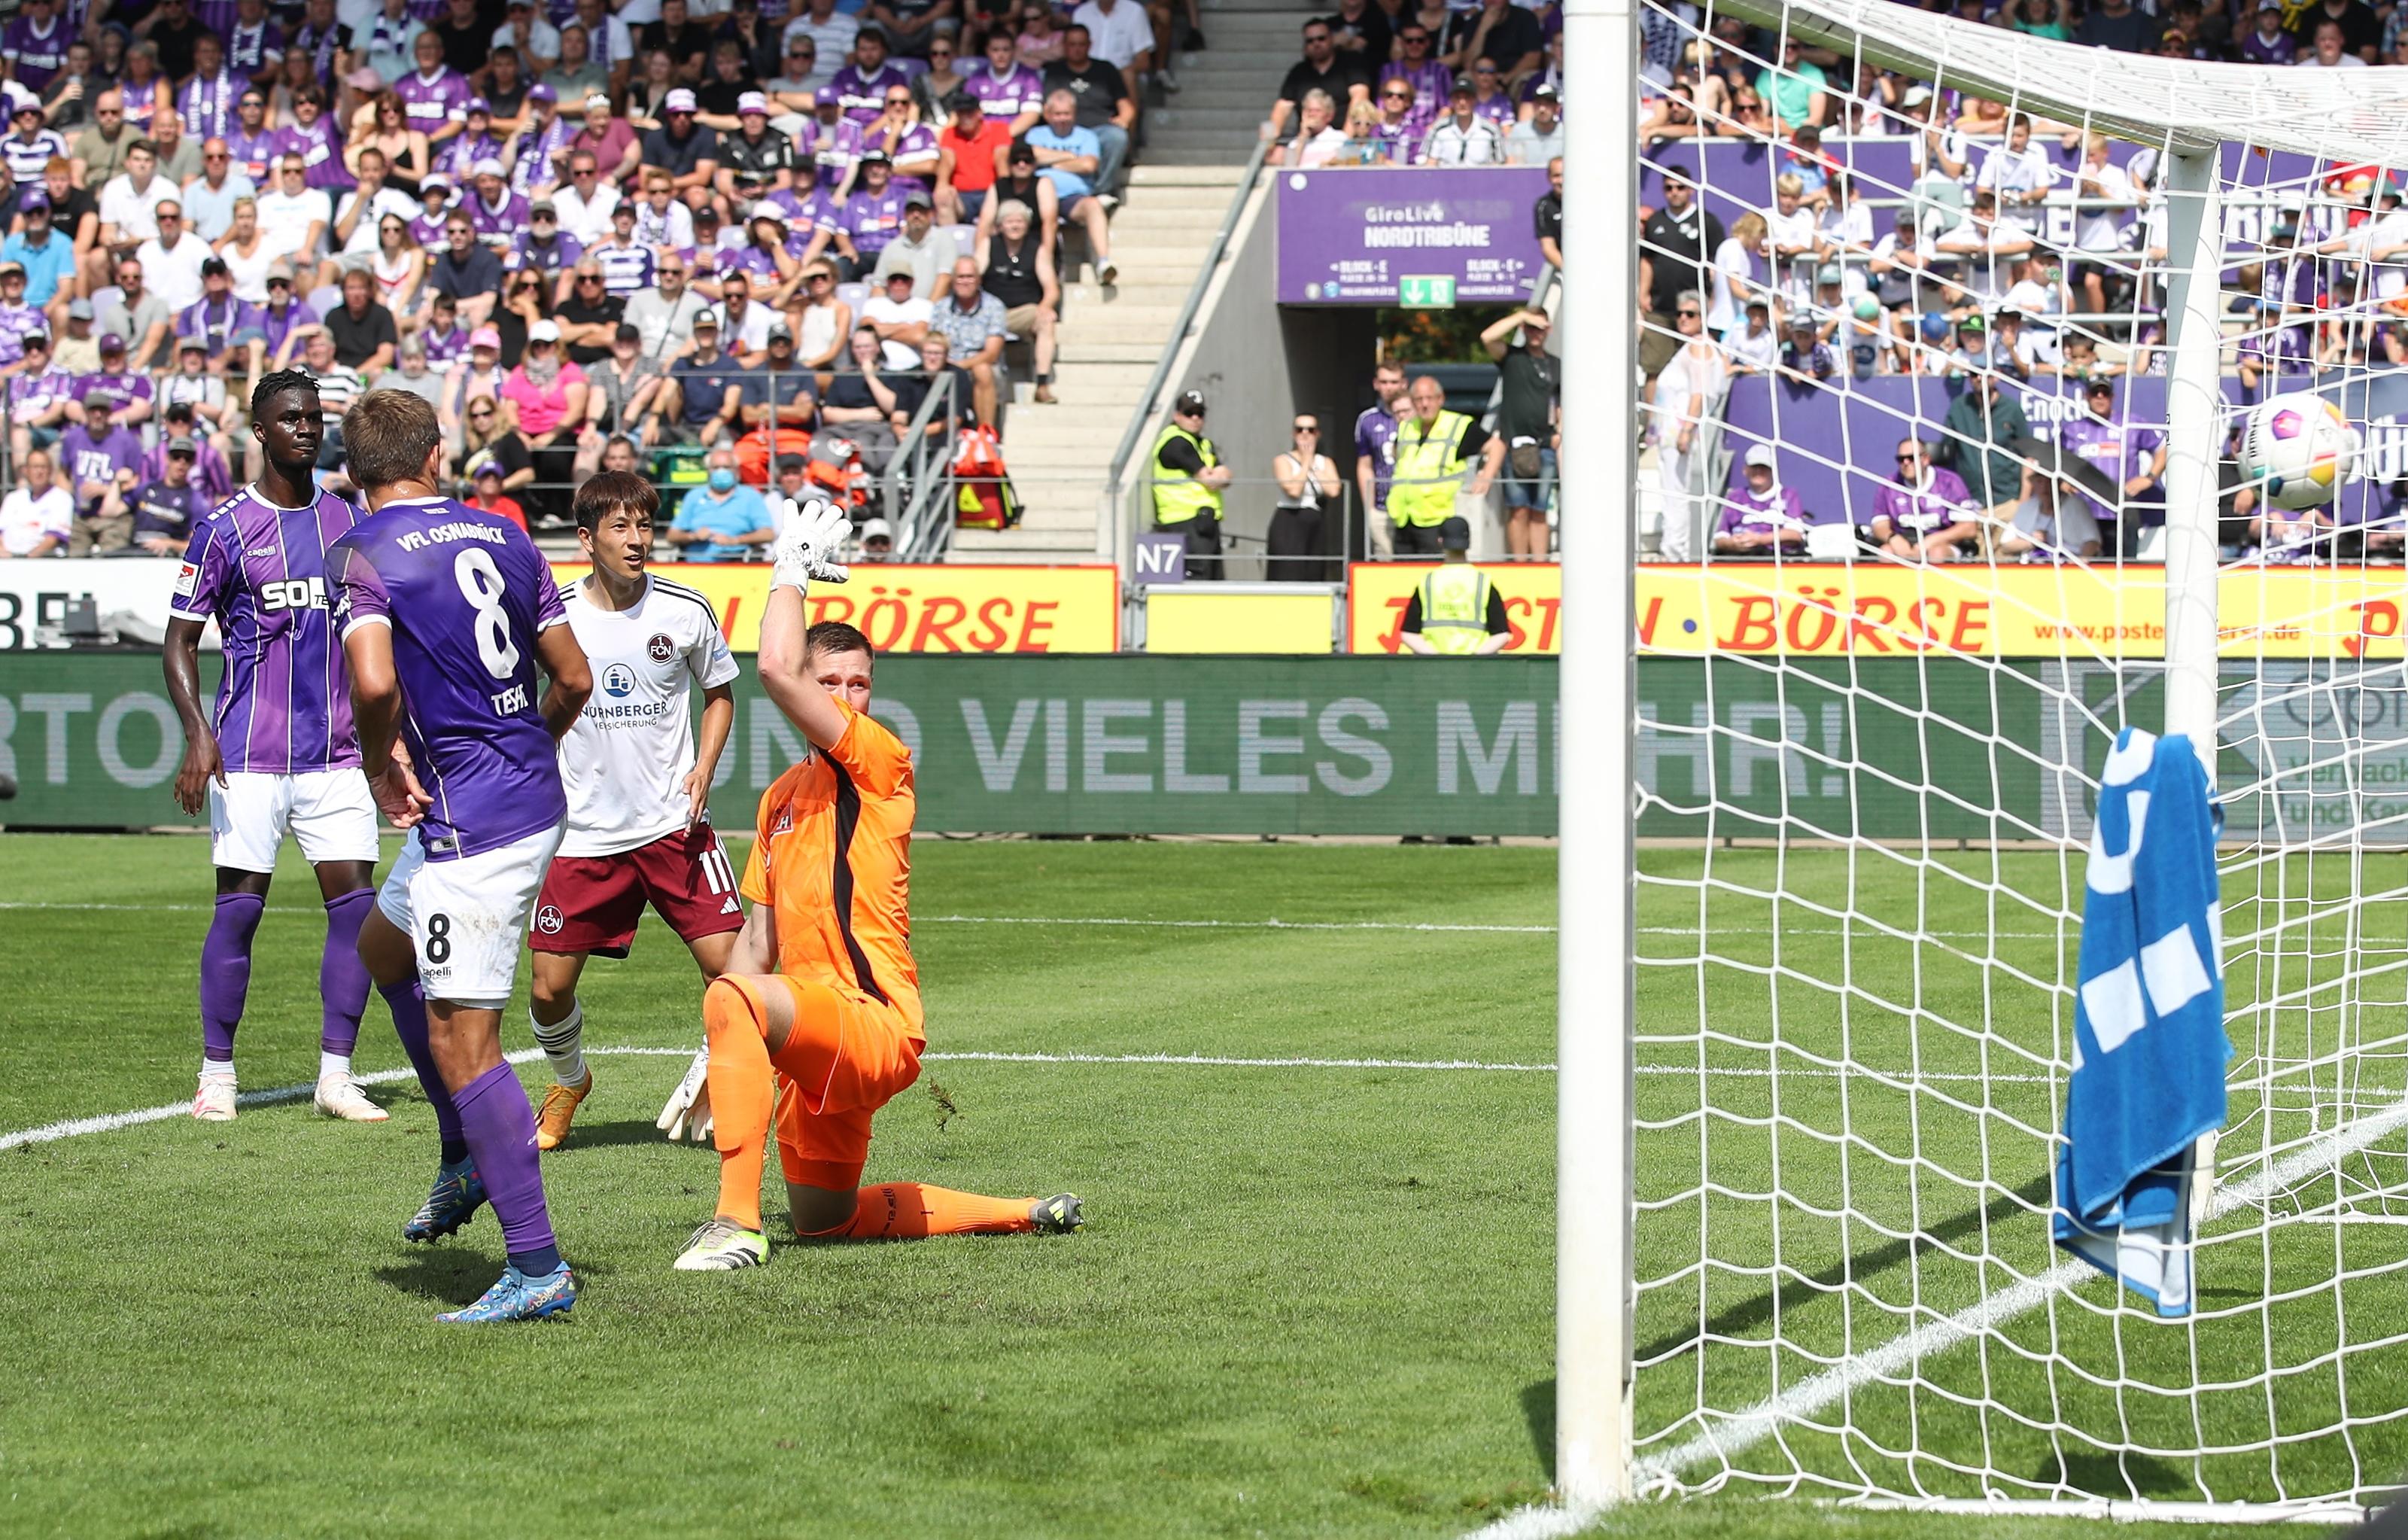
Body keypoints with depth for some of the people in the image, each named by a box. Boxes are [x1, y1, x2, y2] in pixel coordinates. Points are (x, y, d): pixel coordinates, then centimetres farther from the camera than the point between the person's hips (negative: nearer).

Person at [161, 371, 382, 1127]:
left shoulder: (349, 523, 10)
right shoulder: (225, 527, -3)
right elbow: (181, 640, -2)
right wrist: (198, 734, -14)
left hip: (337, 753, 4)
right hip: (250, 754, -4)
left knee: (354, 901, -3)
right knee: (239, 907, -3)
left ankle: (336, 1073, 3)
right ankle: (216, 1073, 7)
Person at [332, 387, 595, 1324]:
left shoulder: (363, 554, -10)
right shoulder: (502, 539, 9)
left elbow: (373, 683, -26)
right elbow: (574, 678, 12)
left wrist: (381, 766, -8)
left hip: (467, 820, -8)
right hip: (534, 799, 8)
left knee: (461, 1041, -6)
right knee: (381, 946, 30)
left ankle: (538, 1270, -9)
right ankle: (466, 1160, 33)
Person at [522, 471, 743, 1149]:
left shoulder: (686, 612, -4)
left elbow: (720, 691, 12)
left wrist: (703, 769, -2)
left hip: (674, 824, 0)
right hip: (583, 832, 0)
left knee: (727, 961, -12)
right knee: (550, 987, 1)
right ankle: (569, 1082, 33)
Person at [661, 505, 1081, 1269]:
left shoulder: (881, 761, -5)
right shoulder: (783, 797, 19)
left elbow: (775, 667, -19)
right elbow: (759, 938, 22)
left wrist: (792, 568, -4)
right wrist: (716, 1057, 14)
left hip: (876, 1023, -10)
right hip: (821, 1048, 10)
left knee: (731, 998, -35)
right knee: (823, 1218, 19)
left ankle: (736, 1223, -37)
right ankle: (1027, 1214, 33)